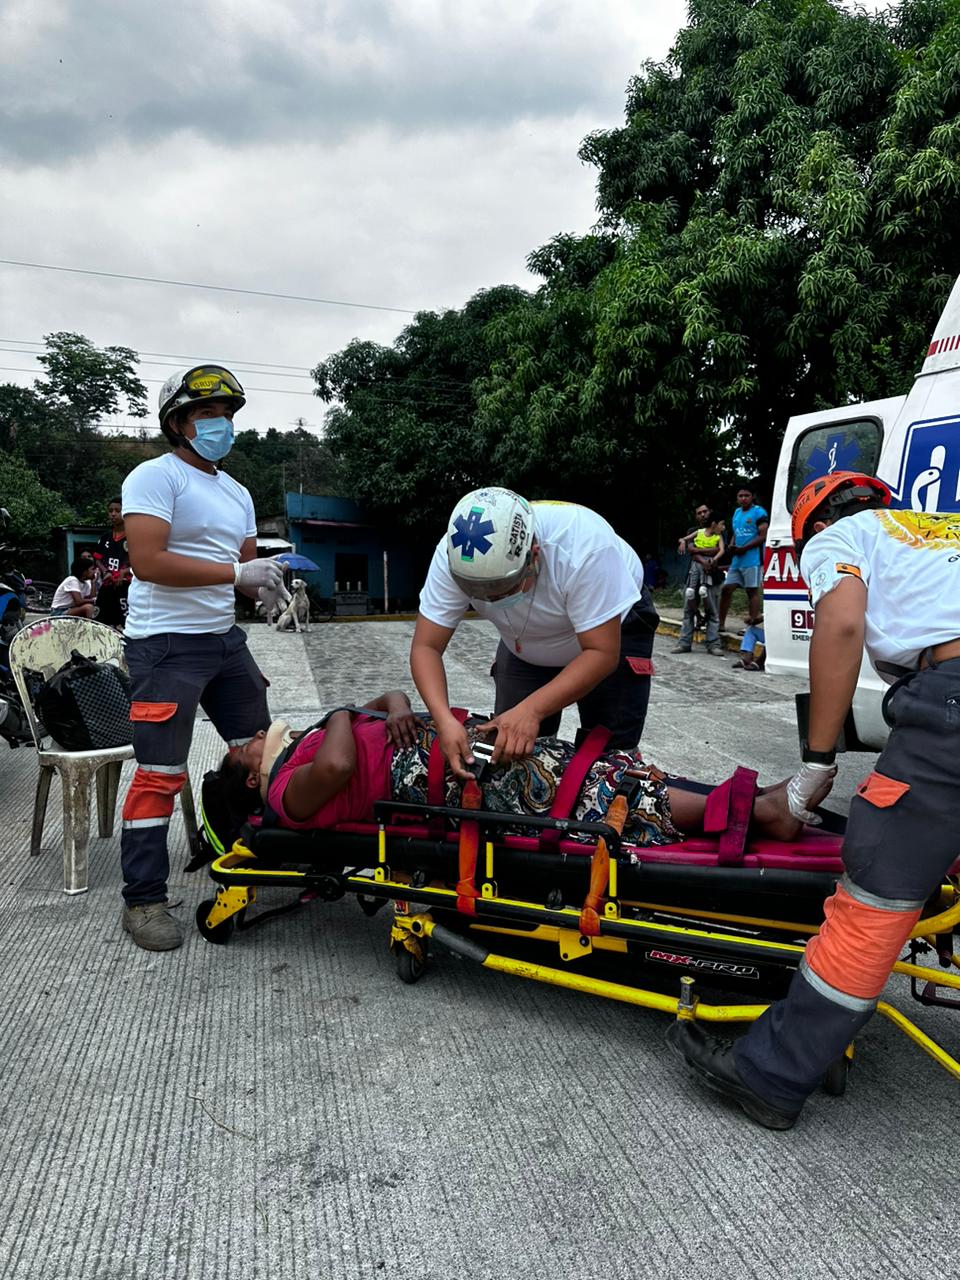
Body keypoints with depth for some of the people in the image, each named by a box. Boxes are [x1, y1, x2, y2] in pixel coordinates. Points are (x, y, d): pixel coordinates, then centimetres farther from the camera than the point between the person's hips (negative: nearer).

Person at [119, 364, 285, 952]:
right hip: (166, 644, -8)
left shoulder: (237, 493, 16)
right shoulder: (155, 477, -9)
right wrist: (235, 572, -22)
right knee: (161, 774, -6)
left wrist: (270, 580, -5)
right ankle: (143, 900, 6)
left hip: (226, 639, 8)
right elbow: (148, 562, -21)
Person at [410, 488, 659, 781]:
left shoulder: (583, 544, -39)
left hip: (612, 629, -3)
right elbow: (426, 648, -24)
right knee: (508, 751, -4)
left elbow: (602, 654, -34)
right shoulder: (453, 555, -29)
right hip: (526, 644, 3)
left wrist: (532, 710, -44)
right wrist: (445, 720, -41)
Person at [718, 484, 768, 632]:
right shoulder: (737, 512, 17)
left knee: (752, 591, -4)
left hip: (752, 560, -8)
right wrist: (732, 546, 5)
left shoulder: (758, 512, -6)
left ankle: (752, 624, -1)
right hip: (736, 560, 8)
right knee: (726, 589, 7)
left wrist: (744, 548, -15)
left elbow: (763, 536, -12)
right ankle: (721, 624, 12)